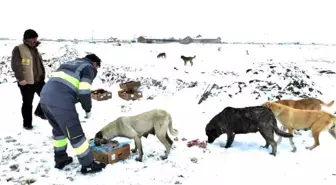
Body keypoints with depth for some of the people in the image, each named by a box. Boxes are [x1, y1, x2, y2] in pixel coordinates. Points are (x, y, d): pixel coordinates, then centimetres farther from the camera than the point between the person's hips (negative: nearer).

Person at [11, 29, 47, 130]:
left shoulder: (34, 49, 15)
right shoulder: (18, 49, -11)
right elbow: (15, 65, -17)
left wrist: (43, 75, 19)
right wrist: (21, 78, -23)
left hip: (39, 80, 7)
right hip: (26, 82, -7)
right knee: (27, 103, 3)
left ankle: (39, 111, 35)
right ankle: (27, 123, 18)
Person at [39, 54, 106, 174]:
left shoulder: (71, 64, 32)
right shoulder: (89, 68, 8)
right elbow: (84, 90, -9)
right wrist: (88, 109, 5)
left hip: (45, 97, 8)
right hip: (60, 101, -8)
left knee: (59, 129, 27)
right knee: (75, 133, 3)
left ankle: (60, 160, 39)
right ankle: (88, 164, 15)